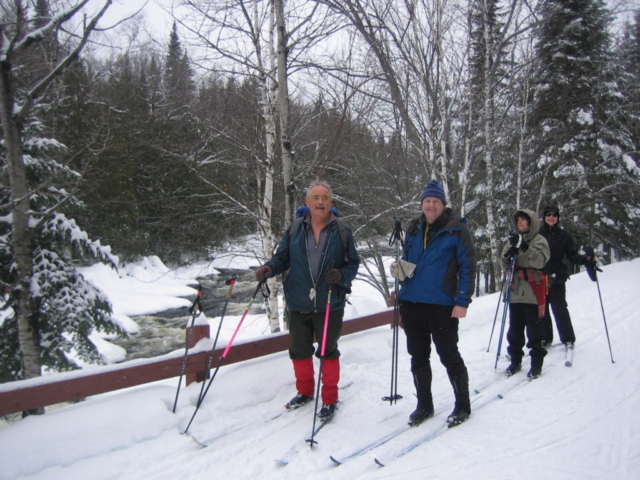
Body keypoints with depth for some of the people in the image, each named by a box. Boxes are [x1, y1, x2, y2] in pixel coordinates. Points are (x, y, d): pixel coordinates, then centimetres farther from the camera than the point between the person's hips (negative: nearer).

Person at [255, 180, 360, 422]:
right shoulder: (294, 230, 3)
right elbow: (282, 257, 6)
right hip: (298, 304, 3)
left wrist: (341, 275, -20)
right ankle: (305, 391, 38)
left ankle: (329, 399, 27)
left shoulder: (342, 231, -2)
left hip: (330, 305, -2)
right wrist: (270, 268, -14)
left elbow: (353, 263, 1)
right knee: (299, 351, 15)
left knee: (328, 352, 9)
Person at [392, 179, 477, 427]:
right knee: (418, 357, 13)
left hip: (442, 305, -5)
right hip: (411, 303, 6)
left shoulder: (457, 230, -5)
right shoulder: (414, 229, 10)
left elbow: (468, 266, -7)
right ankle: (424, 405, 29)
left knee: (449, 357, 6)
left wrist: (462, 302, -12)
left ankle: (463, 405, 25)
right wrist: (400, 269, -1)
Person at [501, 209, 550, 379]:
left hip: (533, 292, -4)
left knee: (534, 329, -1)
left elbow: (540, 261, -14)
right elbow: (505, 264, 10)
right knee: (514, 329, 7)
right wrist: (508, 255, -11)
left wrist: (524, 246, -22)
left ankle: (536, 364, 9)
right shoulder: (513, 240, 15)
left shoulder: (539, 240, 2)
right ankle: (515, 360, 18)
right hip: (515, 291, 4)